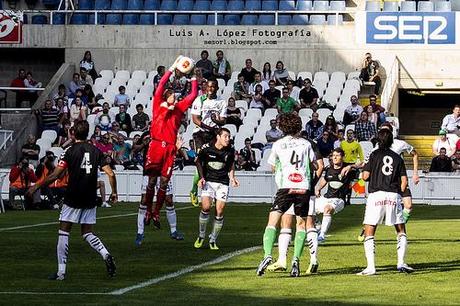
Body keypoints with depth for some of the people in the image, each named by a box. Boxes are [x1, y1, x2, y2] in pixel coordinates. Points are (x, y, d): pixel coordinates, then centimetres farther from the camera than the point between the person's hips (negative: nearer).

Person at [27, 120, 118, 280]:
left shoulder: (70, 151, -7)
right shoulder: (96, 151, 4)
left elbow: (55, 175, -12)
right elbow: (110, 174, -1)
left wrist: (37, 186, -2)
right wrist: (114, 192, 13)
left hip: (73, 199, -4)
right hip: (90, 201, 4)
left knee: (64, 232, 3)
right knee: (87, 233, 16)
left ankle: (61, 272, 0)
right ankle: (106, 255, -9)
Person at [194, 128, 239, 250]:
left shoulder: (230, 151, -3)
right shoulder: (206, 148, -9)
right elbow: (199, 161, 8)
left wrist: (232, 178, 3)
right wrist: (201, 178, -1)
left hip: (223, 183, 2)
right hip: (208, 181, -2)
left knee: (219, 212, -5)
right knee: (206, 207, -18)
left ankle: (213, 240, 9)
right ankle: (201, 236, 2)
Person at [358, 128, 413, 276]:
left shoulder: (374, 155, 3)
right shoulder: (397, 158, 11)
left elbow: (365, 176, -1)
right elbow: (404, 181, 7)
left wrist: (363, 170, 20)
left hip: (376, 195, -2)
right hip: (394, 195, 2)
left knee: (369, 232, 3)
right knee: (401, 231, 17)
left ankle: (371, 267, -8)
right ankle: (401, 263, 5)